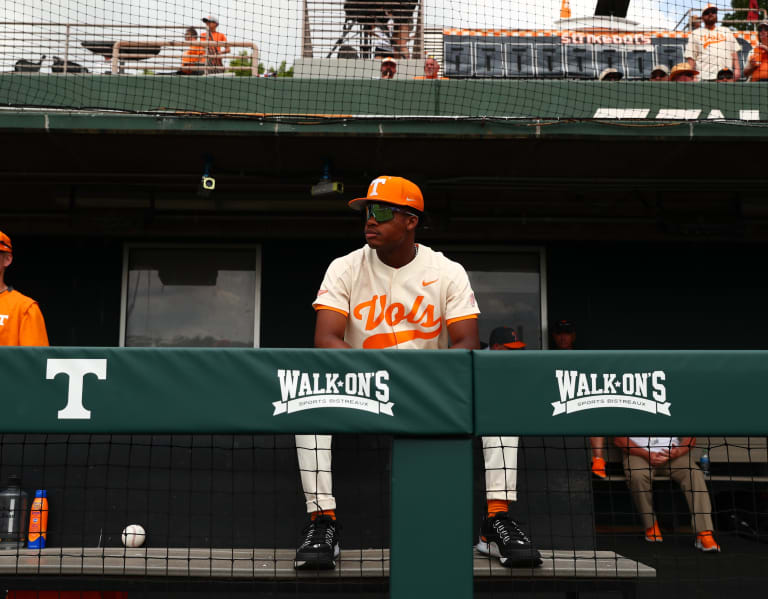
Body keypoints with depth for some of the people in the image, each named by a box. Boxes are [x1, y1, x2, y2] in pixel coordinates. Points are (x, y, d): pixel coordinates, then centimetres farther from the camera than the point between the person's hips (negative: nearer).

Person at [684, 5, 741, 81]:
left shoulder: (726, 31, 21)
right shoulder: (695, 34, 11)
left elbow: (734, 52, 16)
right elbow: (690, 57, 4)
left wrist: (737, 69, 2)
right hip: (704, 77, -3)